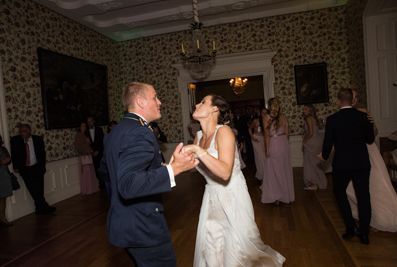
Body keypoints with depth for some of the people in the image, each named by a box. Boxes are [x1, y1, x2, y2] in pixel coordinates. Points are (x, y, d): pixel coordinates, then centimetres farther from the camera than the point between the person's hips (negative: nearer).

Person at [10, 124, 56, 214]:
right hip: (25, 169, -1)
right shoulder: (15, 140, -1)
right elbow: (14, 155, 5)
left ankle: (40, 209, 17)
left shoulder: (38, 139, 1)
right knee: (34, 190, -7)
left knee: (40, 190, 5)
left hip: (37, 167, 1)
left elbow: (42, 153, 7)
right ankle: (44, 207, 1)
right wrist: (16, 167, 0)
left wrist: (42, 166, 3)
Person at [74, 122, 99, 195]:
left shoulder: (86, 135, 16)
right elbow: (77, 145, -13)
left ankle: (92, 188, 17)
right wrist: (84, 151, -15)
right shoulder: (78, 135, -7)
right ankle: (86, 190, 5)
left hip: (89, 155, 8)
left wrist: (91, 150, 5)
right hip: (83, 156, -7)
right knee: (85, 173, -4)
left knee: (91, 172, 9)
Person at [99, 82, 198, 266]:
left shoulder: (117, 131, 9)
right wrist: (173, 168, -33)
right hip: (143, 227, -10)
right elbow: (128, 185, -32)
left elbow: (104, 173, 19)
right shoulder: (140, 133, -23)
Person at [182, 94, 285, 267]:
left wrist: (198, 150, -35)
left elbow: (225, 172, -32)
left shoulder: (223, 132, -20)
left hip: (232, 196, -5)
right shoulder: (199, 136, 0)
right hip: (212, 196, 6)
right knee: (212, 248, 14)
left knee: (237, 247, 11)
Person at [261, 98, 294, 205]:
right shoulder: (283, 116, 3)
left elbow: (267, 134, -13)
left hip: (274, 144, -5)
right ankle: (287, 195, 28)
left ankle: (276, 197, 15)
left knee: (274, 171, 6)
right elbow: (287, 132, 6)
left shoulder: (266, 117, -11)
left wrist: (267, 149, -8)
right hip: (284, 143, 5)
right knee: (285, 170, 15)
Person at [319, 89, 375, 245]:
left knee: (339, 192, 17)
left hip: (342, 163, -2)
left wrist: (324, 156, 12)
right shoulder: (363, 116, -1)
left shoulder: (332, 119, -9)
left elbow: (328, 143, -7)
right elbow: (370, 139, 8)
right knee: (363, 195, 10)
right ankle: (364, 233, 18)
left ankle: (351, 227, 13)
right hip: (362, 163, 3)